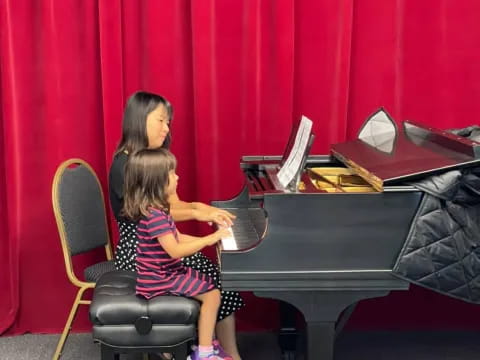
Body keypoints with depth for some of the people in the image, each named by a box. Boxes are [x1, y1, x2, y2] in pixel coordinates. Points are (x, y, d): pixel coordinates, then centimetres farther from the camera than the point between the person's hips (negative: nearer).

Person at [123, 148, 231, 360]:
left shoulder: (157, 208, 6)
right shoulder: (154, 215, -27)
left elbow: (177, 238, 12)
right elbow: (175, 251, -30)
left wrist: (206, 239, 1)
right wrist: (208, 240, -23)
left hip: (166, 272, 10)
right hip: (160, 279, -10)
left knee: (209, 285, 17)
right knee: (212, 294, -10)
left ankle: (205, 339, 24)